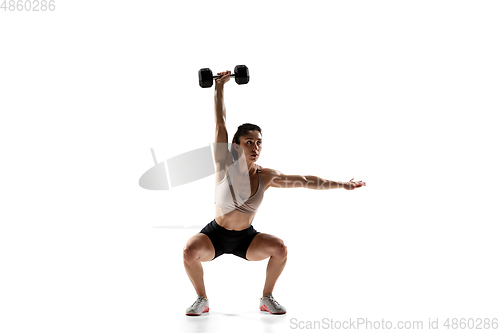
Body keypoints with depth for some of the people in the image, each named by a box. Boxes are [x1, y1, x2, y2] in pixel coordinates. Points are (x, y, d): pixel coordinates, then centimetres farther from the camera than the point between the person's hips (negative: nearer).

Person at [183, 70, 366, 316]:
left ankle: (267, 298, 1)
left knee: (279, 248, -22)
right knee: (190, 251, -30)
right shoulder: (225, 165, -17)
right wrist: (219, 87, -15)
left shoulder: (266, 177, -10)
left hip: (246, 237, 2)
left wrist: (340, 185, -6)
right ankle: (202, 300, -4)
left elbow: (305, 181, -6)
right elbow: (220, 124, -17)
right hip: (216, 234, -2)